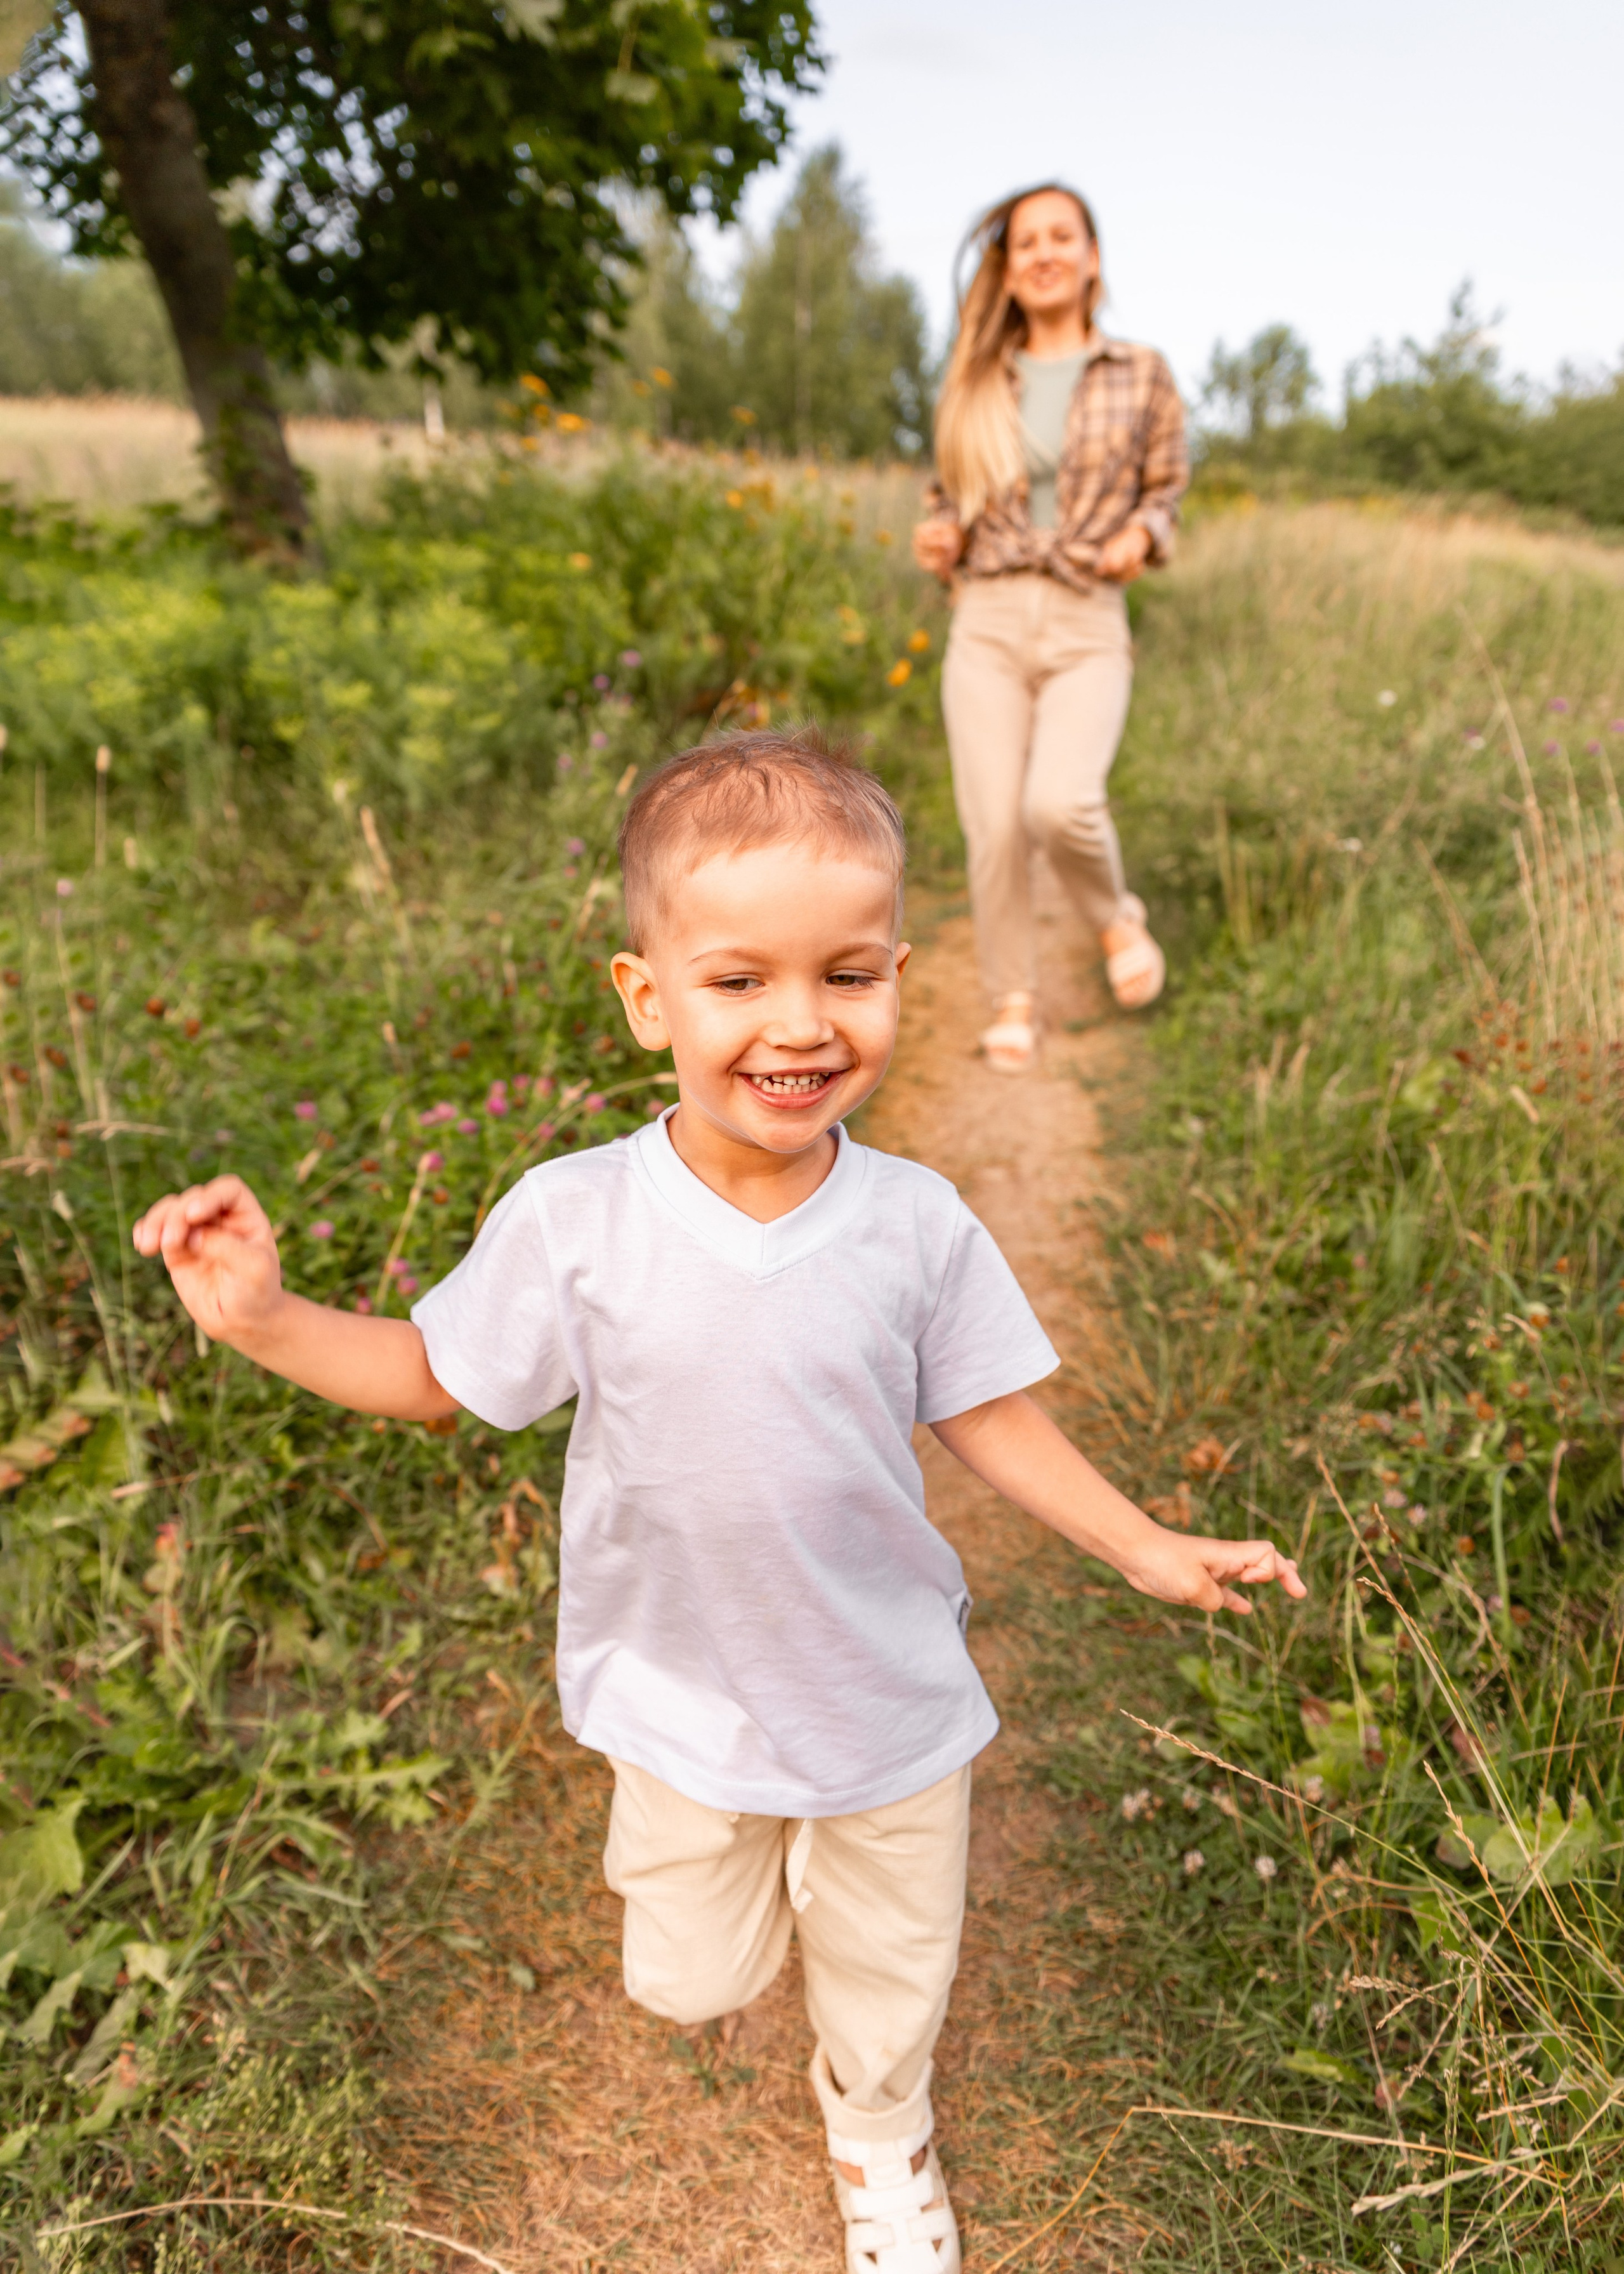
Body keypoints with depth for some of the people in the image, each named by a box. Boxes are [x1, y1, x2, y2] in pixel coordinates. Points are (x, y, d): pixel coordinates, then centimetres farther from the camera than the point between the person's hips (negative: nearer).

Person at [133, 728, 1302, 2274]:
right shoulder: (571, 1224, -24)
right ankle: (747, 1870, 59)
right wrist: (263, 1319, -20)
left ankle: (877, 2138, 61)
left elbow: (983, 1412, -5)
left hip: (890, 1690, 1)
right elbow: (434, 1377, -8)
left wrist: (1144, 1547, -5)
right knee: (688, 1985, 22)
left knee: (892, 1987, 24)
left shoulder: (916, 1224, -20)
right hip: (682, 1697, 0)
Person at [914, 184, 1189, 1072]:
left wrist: (1139, 534, -6)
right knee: (994, 827, -7)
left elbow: (1166, 483, 16)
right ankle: (1012, 998, 14)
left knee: (1059, 804, -25)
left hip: (1087, 630, -2)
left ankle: (1115, 915, 8)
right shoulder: (976, 384, 12)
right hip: (987, 625, 2)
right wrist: (938, 537, -2)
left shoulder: (1140, 374, 8)